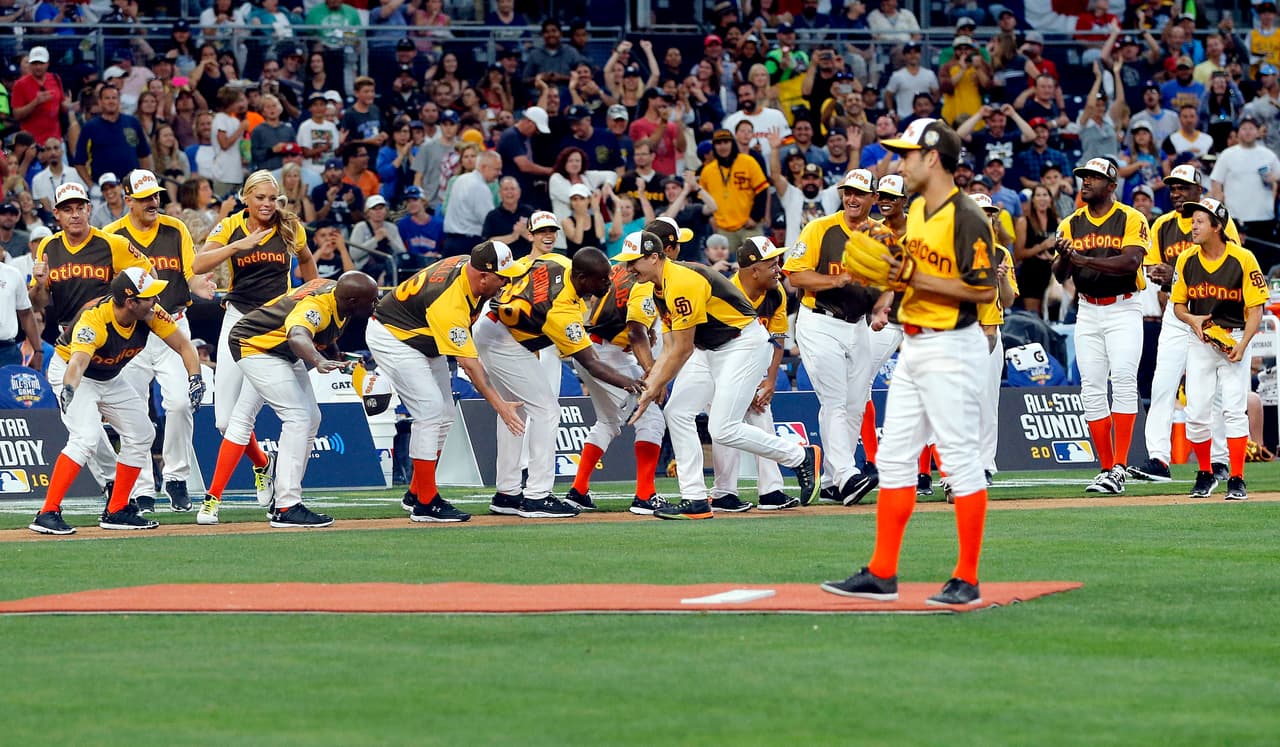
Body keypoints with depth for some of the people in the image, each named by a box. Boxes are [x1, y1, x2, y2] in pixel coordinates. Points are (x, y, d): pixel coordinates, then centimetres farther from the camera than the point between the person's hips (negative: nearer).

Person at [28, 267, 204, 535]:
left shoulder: (150, 314, -19)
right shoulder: (94, 319, -37)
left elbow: (183, 345, -10)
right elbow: (78, 362, -52)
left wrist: (195, 378, -28)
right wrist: (69, 389, -73)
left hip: (110, 380, 8)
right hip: (78, 379, -8)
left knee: (142, 435, 8)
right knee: (86, 438, -27)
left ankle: (116, 512, 18)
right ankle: (47, 514, -29)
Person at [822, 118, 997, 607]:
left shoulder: (966, 218, -15)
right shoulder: (917, 211, 13)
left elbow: (984, 289, -20)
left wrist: (916, 279, -20)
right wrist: (895, 270, 3)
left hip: (951, 347, -10)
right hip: (913, 346, 10)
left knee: (959, 458, -6)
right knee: (894, 456, 9)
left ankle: (967, 580, -1)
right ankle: (882, 575, 12)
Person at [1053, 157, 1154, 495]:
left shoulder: (1131, 219, -3)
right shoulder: (1071, 224, 10)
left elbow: (1131, 261, -19)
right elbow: (1060, 276, 5)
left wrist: (1085, 260, -28)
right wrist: (1065, 258, -18)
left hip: (1123, 310, -5)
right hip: (1087, 312, 5)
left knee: (1123, 379, -17)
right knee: (1092, 389, 1)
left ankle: (1119, 467, -19)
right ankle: (1106, 468, 6)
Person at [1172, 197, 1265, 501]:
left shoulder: (1243, 259, -10)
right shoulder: (1186, 260, 1)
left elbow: (1256, 308, -8)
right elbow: (1178, 305, 10)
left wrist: (1242, 345, -20)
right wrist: (1193, 319, -12)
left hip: (1234, 340, -3)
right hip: (1201, 341, 3)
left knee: (1234, 410, -9)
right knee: (1196, 413, -1)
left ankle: (1236, 480, -3)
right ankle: (1205, 475, 17)